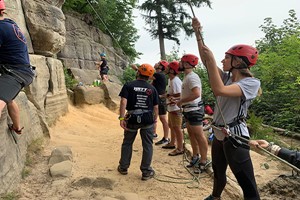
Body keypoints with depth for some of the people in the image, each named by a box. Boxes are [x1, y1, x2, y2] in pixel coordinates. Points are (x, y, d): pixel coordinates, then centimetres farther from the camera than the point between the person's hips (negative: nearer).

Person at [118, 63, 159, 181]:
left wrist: (122, 118, -13)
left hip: (132, 118, 0)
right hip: (148, 119, 0)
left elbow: (123, 102, -13)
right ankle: (146, 172, 12)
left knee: (127, 143, 17)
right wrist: (155, 120, 16)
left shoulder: (128, 86, -2)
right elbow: (156, 107, 5)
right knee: (147, 145, 8)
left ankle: (123, 167, 28)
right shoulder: (152, 89, 5)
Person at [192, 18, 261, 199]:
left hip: (234, 137, -8)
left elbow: (219, 90, -32)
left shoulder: (252, 83, -17)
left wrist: (211, 59, -27)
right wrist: (198, 34, -5)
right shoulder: (227, 76, 5)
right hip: (219, 134, 8)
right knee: (218, 173, 28)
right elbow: (205, 60, 1)